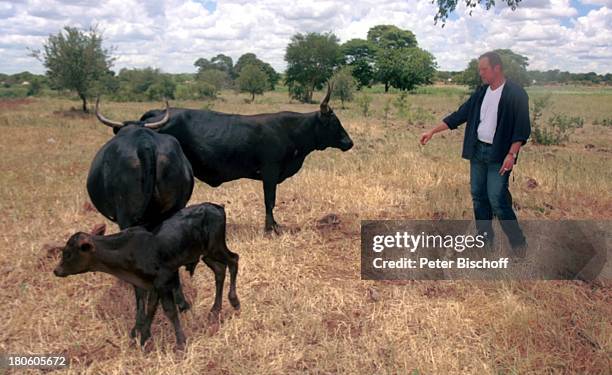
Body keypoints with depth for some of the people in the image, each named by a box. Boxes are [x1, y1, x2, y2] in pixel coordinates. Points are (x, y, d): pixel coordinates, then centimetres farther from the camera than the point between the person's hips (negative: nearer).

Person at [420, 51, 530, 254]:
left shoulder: (516, 94, -9)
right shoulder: (481, 93, 11)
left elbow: (522, 128, -12)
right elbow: (459, 115, 14)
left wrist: (511, 155, -20)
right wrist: (432, 131, 10)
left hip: (499, 155, -7)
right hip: (477, 151, 7)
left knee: (497, 199, -10)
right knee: (479, 197, 9)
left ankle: (518, 242, 5)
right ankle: (484, 239, 21)